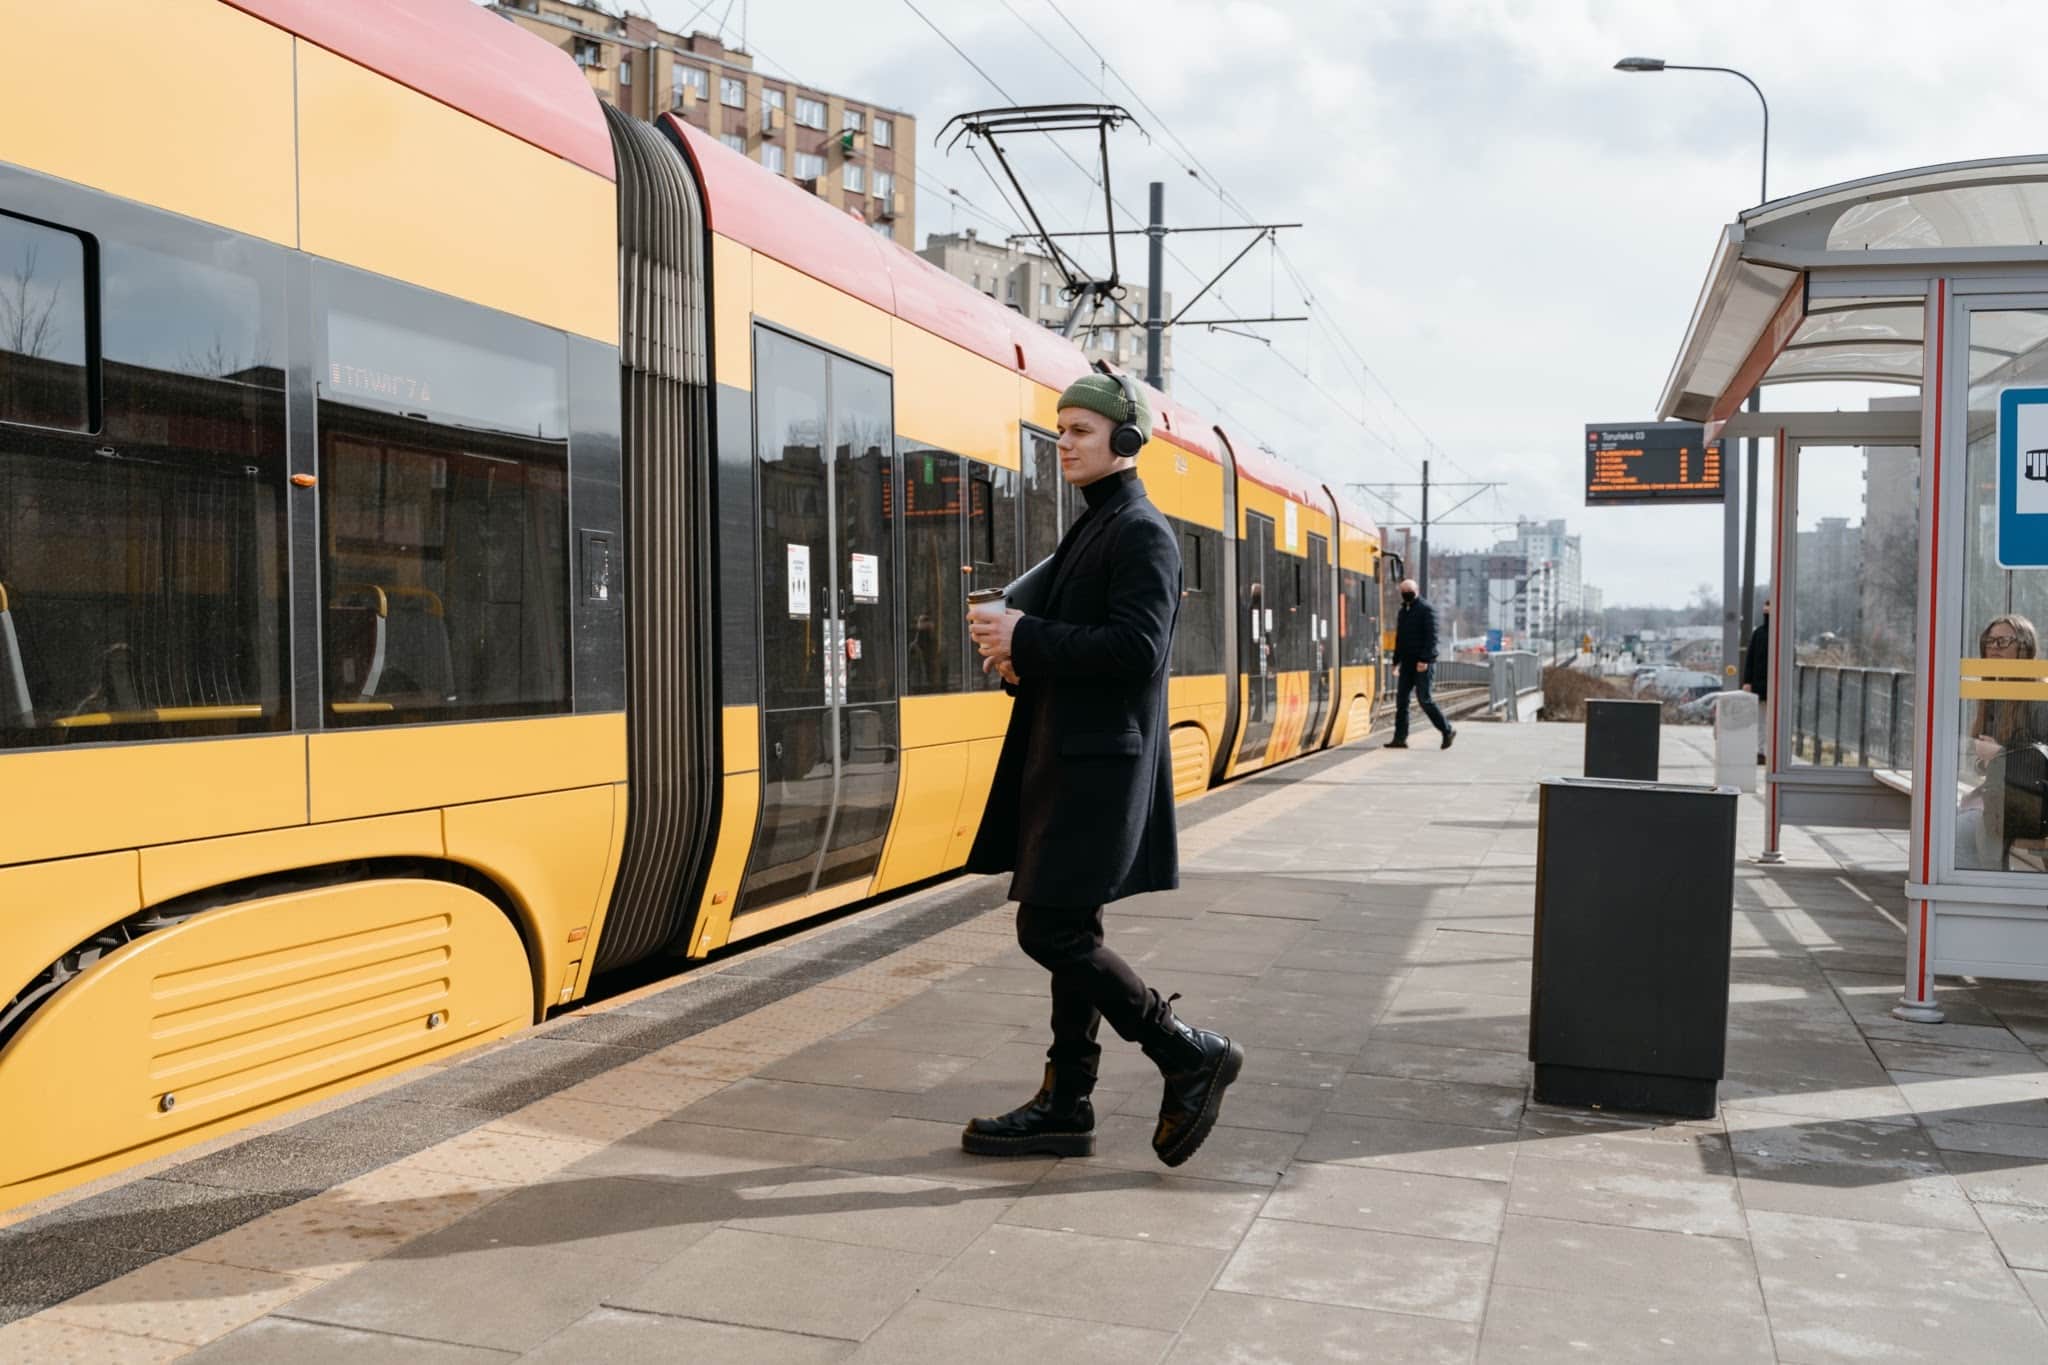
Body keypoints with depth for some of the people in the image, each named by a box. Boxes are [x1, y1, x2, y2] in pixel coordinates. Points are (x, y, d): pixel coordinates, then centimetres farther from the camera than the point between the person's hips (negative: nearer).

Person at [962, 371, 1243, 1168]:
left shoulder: (1142, 532, -11)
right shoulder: (1091, 529, 19)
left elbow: (1136, 649, -22)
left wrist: (1027, 641, -17)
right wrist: (1020, 657, 2)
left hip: (1100, 765, -10)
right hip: (1066, 759, 10)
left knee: (1049, 932, -10)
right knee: (1069, 931, 11)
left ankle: (1192, 1056, 1)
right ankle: (1066, 1106, 18)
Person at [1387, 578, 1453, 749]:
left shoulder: (1426, 609, -7)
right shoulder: (1402, 611, 17)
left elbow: (1431, 637, -14)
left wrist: (1424, 659, -22)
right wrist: (1396, 661, 18)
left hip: (1421, 663, -7)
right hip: (1407, 662, 7)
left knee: (1424, 699, -7)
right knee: (1401, 699, 2)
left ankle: (1447, 731, 7)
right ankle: (1400, 738, 4)